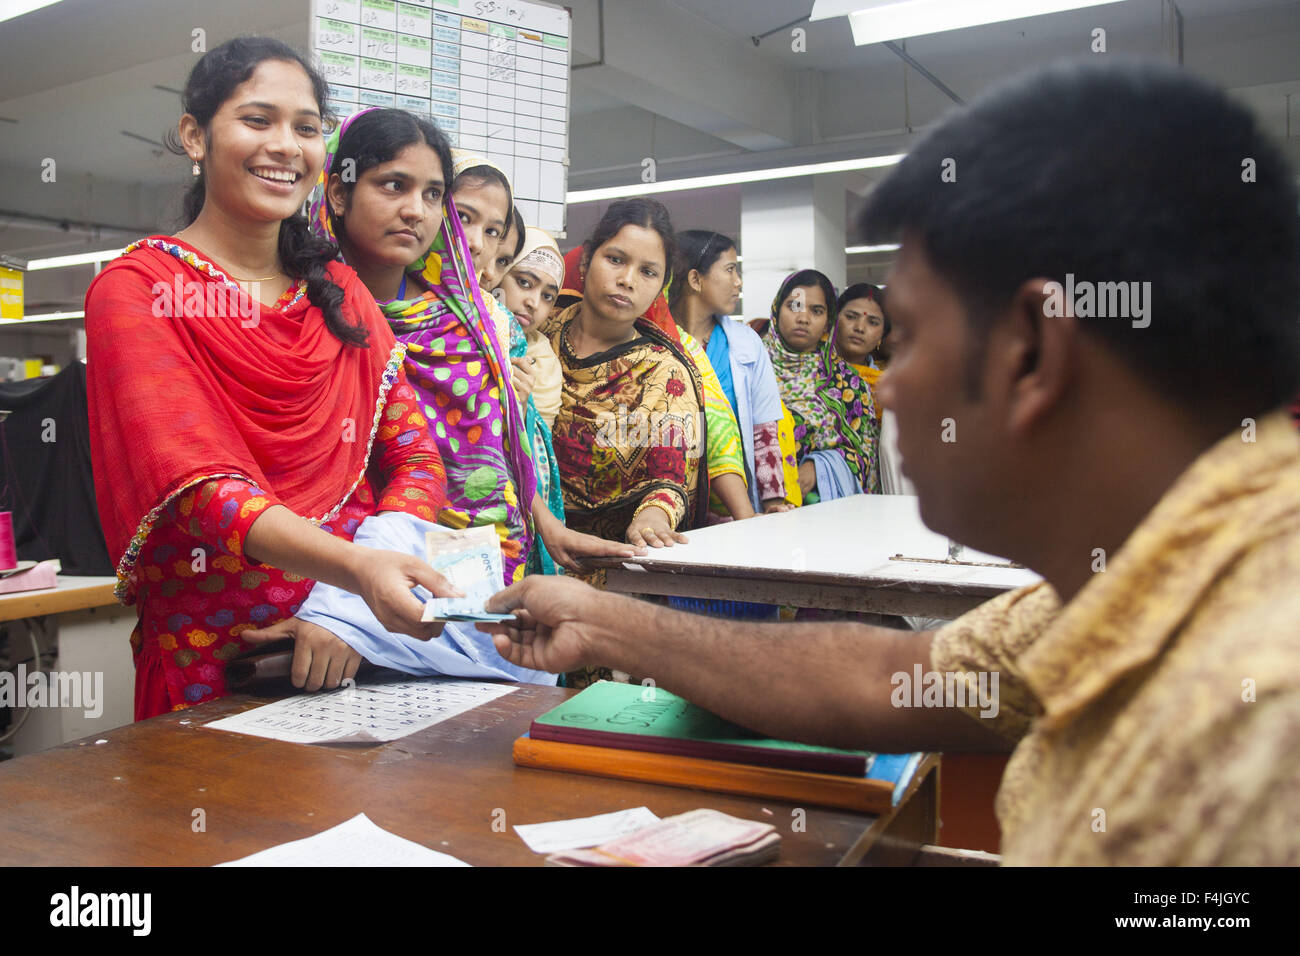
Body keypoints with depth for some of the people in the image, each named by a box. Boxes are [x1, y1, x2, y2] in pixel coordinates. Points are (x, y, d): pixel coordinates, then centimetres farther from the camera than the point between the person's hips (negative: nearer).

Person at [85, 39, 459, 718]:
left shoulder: (340, 291, 13)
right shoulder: (135, 291, -2)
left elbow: (415, 455, 5)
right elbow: (198, 486, -16)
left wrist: (351, 607, -13)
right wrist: (358, 569, -34)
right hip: (211, 663, -4)